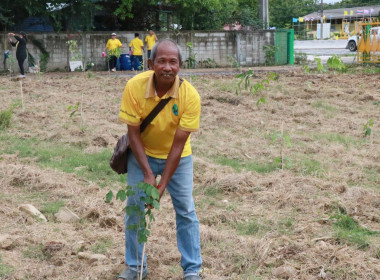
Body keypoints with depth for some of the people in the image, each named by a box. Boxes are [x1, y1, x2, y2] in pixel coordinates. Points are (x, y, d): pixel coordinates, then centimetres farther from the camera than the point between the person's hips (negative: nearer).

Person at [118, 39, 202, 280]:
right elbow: (133, 133, -18)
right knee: (134, 207, 2)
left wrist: (163, 184, -24)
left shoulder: (190, 95, -28)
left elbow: (178, 144, -23)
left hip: (177, 156, 0)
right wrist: (148, 174, -23)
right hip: (142, 154, 1)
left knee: (186, 210, 2)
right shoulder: (135, 86, -26)